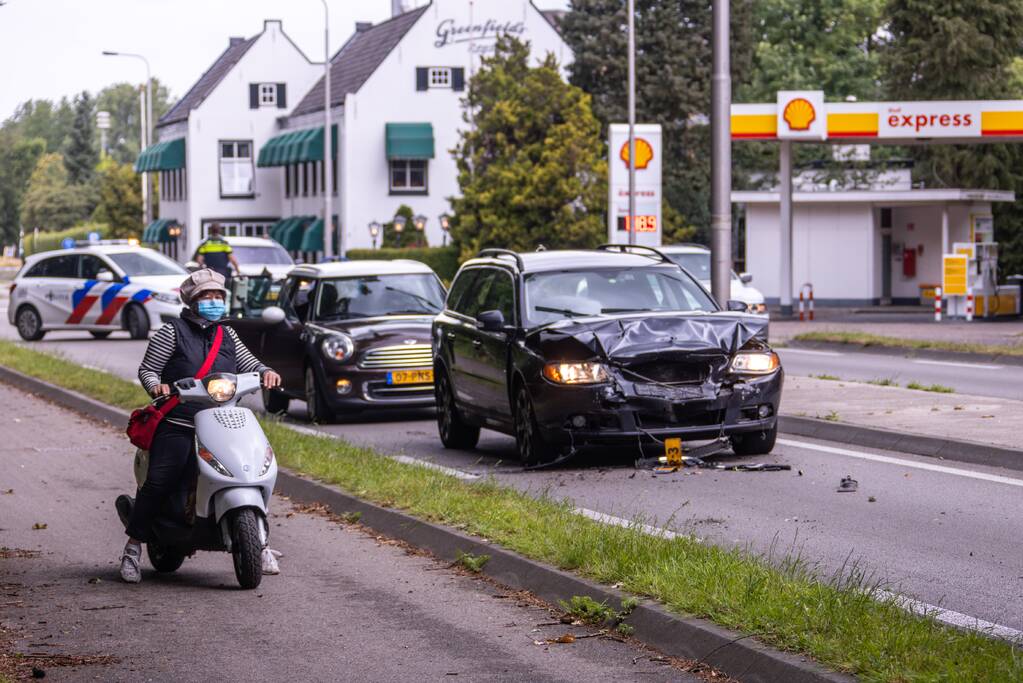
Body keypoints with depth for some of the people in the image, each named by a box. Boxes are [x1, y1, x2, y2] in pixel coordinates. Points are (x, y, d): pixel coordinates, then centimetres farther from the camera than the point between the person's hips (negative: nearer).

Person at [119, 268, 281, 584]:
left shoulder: (226, 335, 20)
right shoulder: (172, 332, 4)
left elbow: (247, 363, 19)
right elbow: (147, 369, 2)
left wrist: (265, 372, -3)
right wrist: (156, 386, -20)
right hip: (178, 425, -5)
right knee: (158, 483, -15)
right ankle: (133, 546, -4)